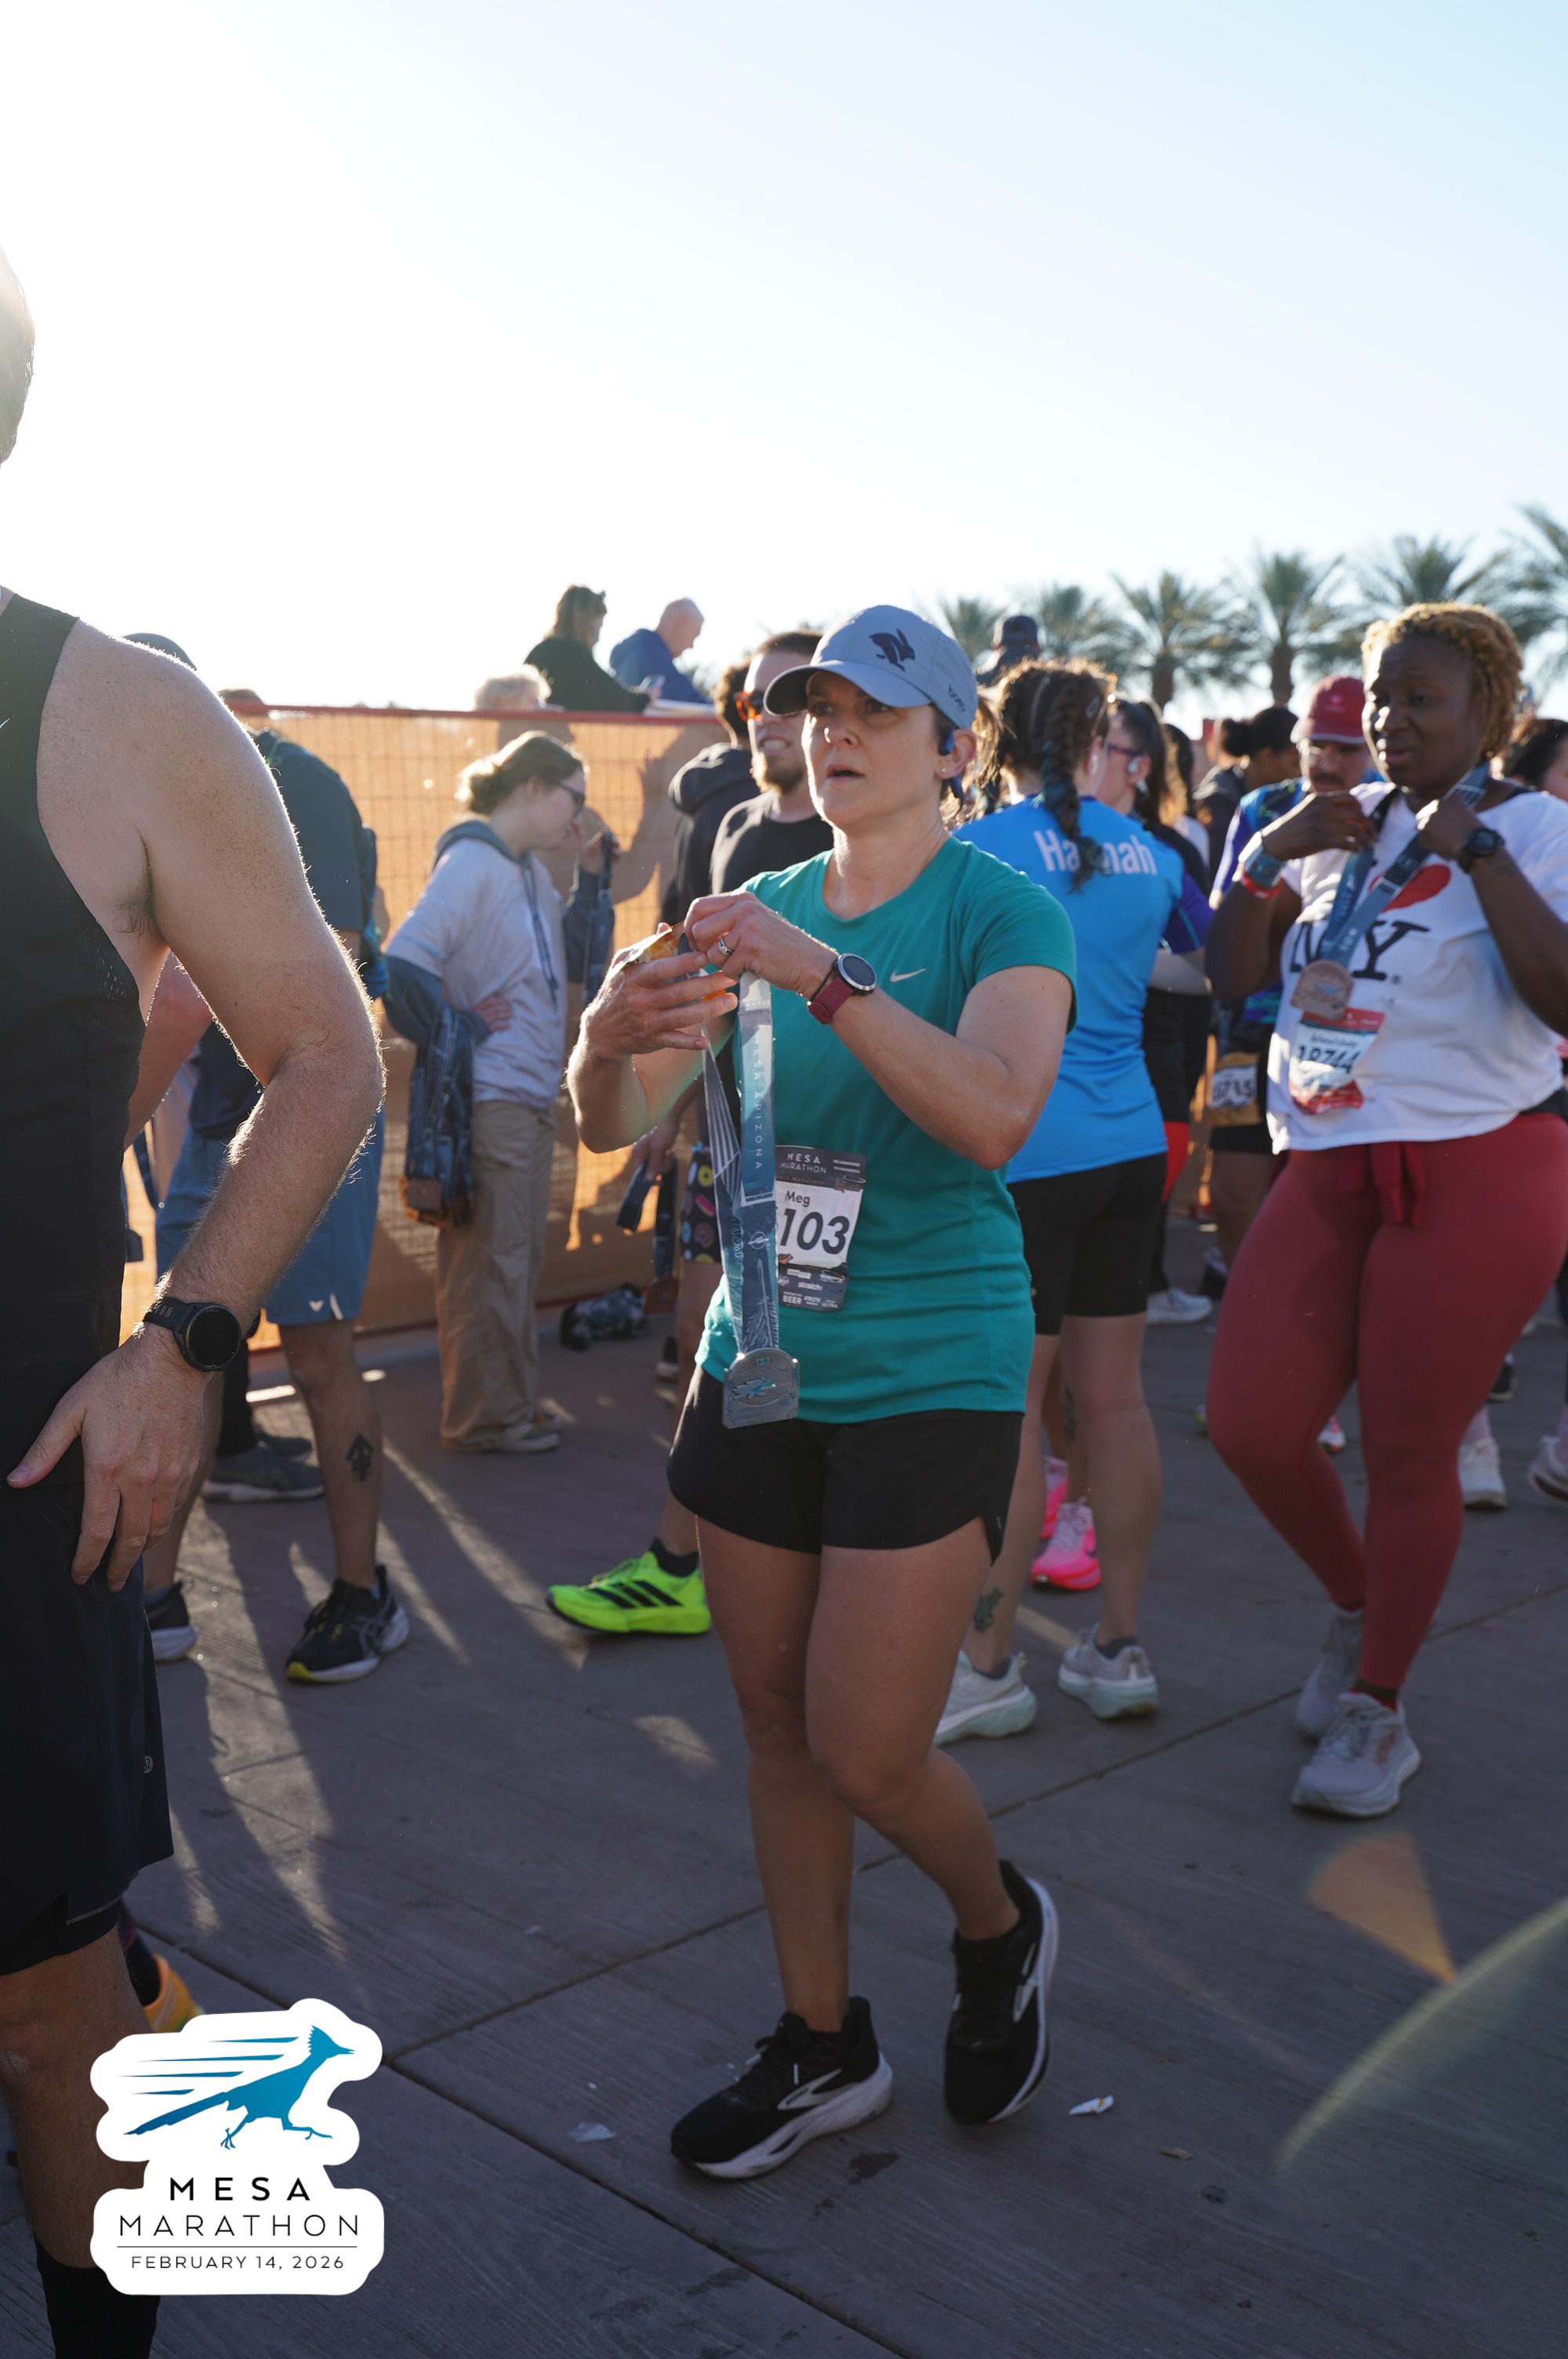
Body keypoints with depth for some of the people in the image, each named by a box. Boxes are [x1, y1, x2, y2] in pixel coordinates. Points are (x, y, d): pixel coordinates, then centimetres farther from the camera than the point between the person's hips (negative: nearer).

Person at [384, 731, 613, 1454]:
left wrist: (590, 874, 9)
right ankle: (483, 1417, 10)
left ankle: (515, 1403, 26)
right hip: (488, 1100, -9)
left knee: (520, 1258, 15)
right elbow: (404, 962, -24)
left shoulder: (529, 869, 12)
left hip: (532, 1096, 9)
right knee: (489, 1261, 0)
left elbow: (574, 959, 17)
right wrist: (460, 1030, -14)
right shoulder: (472, 862, -15)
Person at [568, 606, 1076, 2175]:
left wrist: (829, 981, -32)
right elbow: (616, 1126, 3)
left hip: (931, 1372, -5)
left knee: (866, 1753, -4)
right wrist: (608, 1042, -20)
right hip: (759, 1356, 5)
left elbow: (995, 1116, -24)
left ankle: (998, 1928, 30)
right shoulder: (762, 912, 9)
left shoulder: (1003, 913, -6)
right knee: (775, 1723, 11)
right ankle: (823, 2046, 30)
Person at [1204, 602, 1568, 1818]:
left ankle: (1376, 1711, 19)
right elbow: (1234, 973, 10)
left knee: (1408, 1452, 0)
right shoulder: (1347, 820, 12)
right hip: (1333, 1169, 6)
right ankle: (1359, 1605, 28)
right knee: (1249, 1422, -1)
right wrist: (1273, 850, -3)